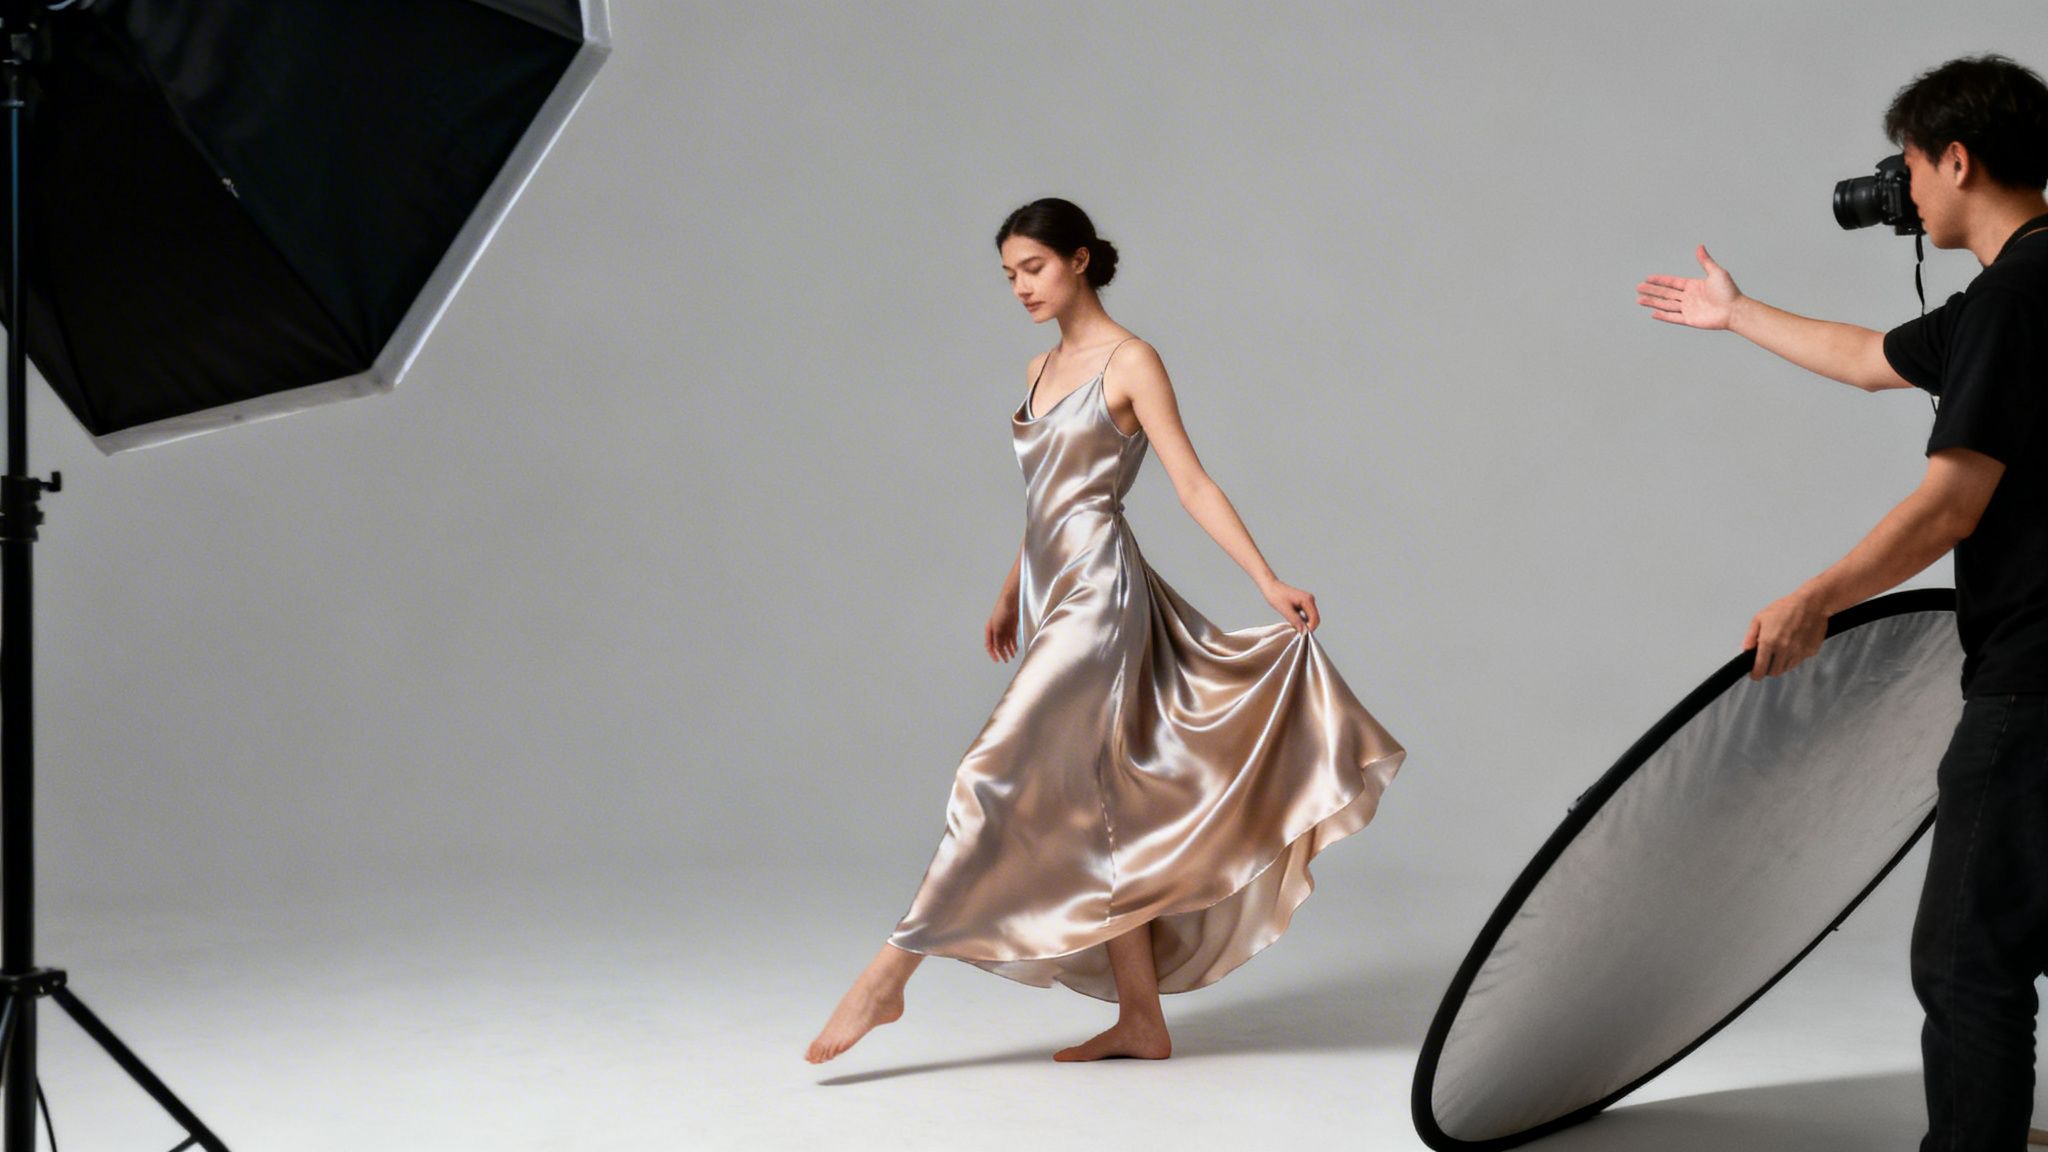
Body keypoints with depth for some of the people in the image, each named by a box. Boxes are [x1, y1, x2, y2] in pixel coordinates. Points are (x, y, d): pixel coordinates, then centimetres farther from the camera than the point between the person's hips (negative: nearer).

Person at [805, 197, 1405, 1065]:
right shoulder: (1041, 370, 17)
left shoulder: (1130, 363, -5)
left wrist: (1270, 584, -13)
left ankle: (889, 976, -11)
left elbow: (1193, 484, -7)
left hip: (1099, 594, -9)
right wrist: (1009, 596, 30)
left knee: (999, 778, -12)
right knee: (1092, 810, 6)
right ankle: (1141, 1022, 9)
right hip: (1058, 600, 9)